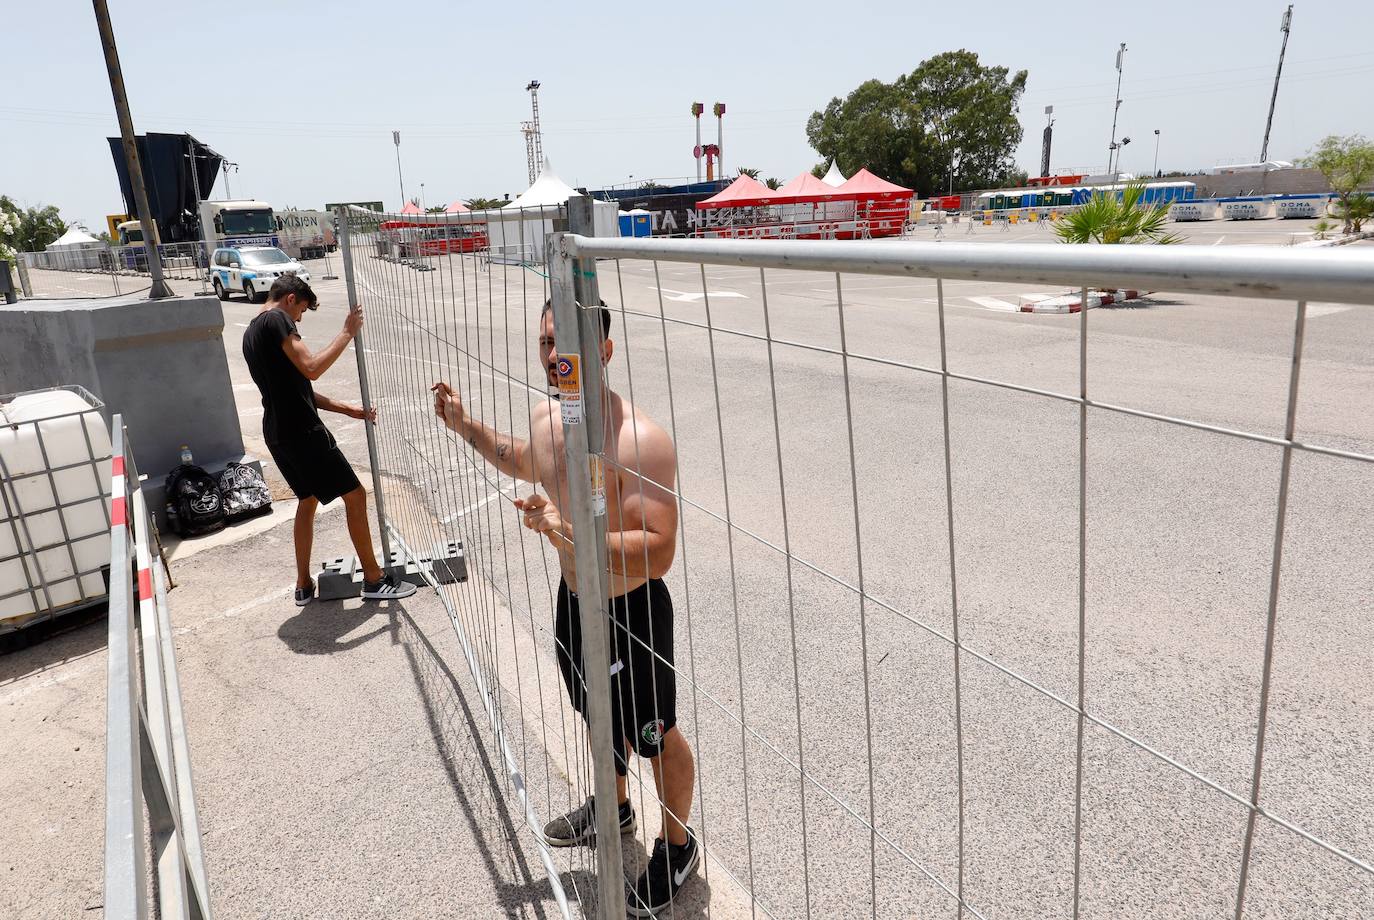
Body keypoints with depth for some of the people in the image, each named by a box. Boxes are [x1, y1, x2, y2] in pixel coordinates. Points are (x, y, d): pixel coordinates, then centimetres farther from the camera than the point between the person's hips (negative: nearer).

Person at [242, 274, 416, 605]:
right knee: (355, 495, -3)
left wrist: (347, 409, 15)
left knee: (308, 500, 22)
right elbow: (311, 368, -22)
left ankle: (304, 586, 27)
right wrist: (347, 333, -13)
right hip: (302, 431, -10)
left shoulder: (251, 333, 20)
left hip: (277, 433, 10)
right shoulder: (277, 319, -11)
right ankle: (374, 579, 4)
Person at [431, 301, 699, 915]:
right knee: (601, 715, 29)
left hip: (632, 615, -7)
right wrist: (467, 427, 11)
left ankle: (677, 845, 43)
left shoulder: (640, 440, -32)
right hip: (574, 600, 8)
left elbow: (658, 555, -34)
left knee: (655, 736, 16)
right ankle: (614, 808, 58)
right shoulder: (546, 417, -6)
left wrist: (568, 532, -42)